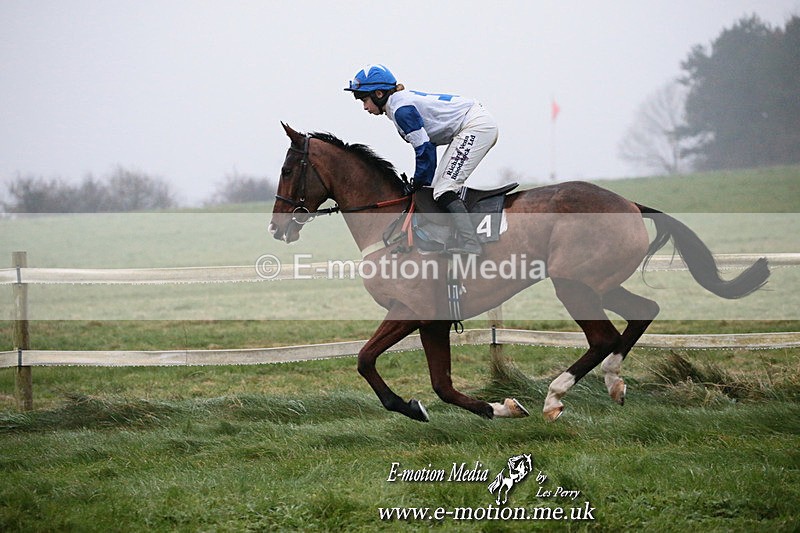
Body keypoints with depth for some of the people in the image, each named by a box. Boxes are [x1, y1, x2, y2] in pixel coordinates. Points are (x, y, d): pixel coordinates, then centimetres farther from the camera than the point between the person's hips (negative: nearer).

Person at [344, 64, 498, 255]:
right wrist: (426, 183, 11)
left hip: (476, 126, -11)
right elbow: (426, 146, 16)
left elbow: (425, 148, -18)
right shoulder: (404, 101, 13)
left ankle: (469, 243, -30)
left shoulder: (402, 108, -17)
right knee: (440, 188, 12)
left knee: (444, 190, -18)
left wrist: (420, 184, -6)